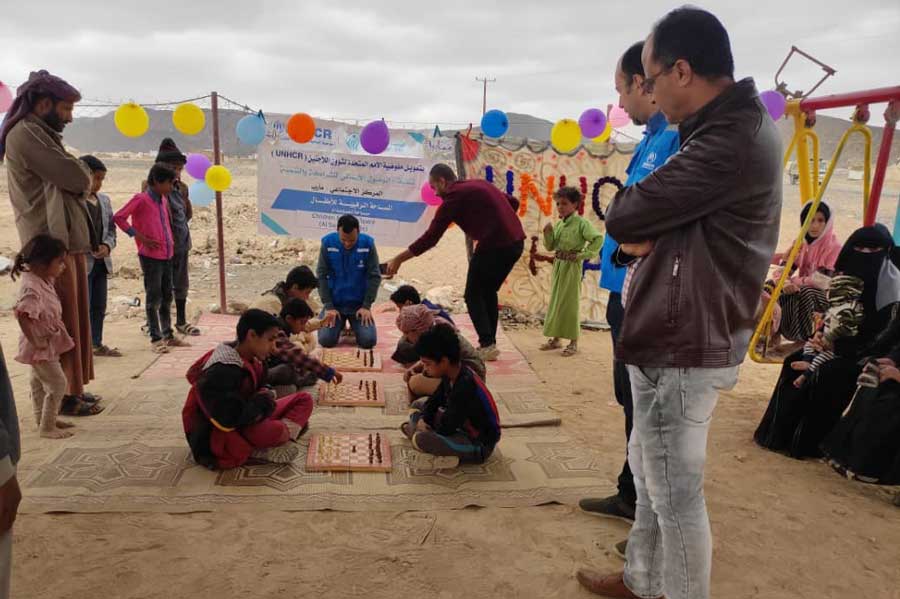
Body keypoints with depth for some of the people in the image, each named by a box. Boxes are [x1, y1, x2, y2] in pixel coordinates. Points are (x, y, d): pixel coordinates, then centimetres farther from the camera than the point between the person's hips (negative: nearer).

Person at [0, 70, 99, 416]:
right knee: (62, 322, -5)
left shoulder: (42, 135, 21)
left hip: (66, 240, 10)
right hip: (52, 243, -10)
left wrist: (75, 175, 0)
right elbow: (78, 178, -15)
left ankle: (71, 388, 20)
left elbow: (75, 186, 20)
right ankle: (64, 395, 2)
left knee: (75, 319, 12)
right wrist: (77, 169, 5)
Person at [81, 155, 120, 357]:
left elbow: (111, 228, 15)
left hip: (101, 262, 7)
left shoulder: (104, 200, 12)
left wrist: (107, 245, -3)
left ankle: (97, 344, 26)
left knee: (100, 306, 15)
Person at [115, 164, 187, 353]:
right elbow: (119, 217, -14)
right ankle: (156, 338, 5)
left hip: (167, 254, 8)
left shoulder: (163, 199, 13)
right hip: (151, 256, -7)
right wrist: (141, 237, -14)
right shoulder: (141, 200, -9)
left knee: (167, 296, 13)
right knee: (153, 297, -2)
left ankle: (168, 334, 22)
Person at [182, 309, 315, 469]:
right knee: (273, 431, -38)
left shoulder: (253, 361, 2)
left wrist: (266, 397, -10)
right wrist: (263, 400, -16)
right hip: (217, 437, -10)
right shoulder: (220, 372, -26)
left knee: (303, 400, 1)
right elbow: (229, 420, -31)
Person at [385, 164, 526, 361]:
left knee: (473, 296, 8)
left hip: (494, 246, -8)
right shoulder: (479, 184, 19)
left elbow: (430, 238, -6)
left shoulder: (454, 197, -4)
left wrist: (398, 259, 1)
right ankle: (489, 344, 21)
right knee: (488, 293, 21)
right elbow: (513, 202, 24)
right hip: (516, 243, 8)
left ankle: (487, 345, 0)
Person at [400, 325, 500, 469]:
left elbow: (447, 427, -25)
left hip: (480, 446, -10)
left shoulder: (465, 386, -29)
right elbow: (434, 400, 13)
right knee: (416, 416, 17)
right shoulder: (452, 374, -1)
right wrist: (423, 419, -4)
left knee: (420, 439, -30)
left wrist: (426, 428, -7)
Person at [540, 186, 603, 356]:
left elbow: (598, 239, -19)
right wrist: (547, 233, -6)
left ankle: (573, 342, 7)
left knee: (570, 301, -3)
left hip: (572, 266, -7)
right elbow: (550, 247, 10)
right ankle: (555, 338, 21)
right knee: (555, 300, 11)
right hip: (558, 264, 7)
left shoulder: (581, 223, -11)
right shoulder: (558, 224, 9)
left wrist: (582, 255, -17)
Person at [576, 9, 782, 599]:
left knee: (675, 494, 5)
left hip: (682, 348, -11)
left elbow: (620, 218, -22)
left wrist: (636, 224, 0)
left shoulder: (730, 141, -23)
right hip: (678, 335, 11)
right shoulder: (737, 125, 12)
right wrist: (644, 236, -6)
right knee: (650, 471, 22)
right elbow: (671, 219, 15)